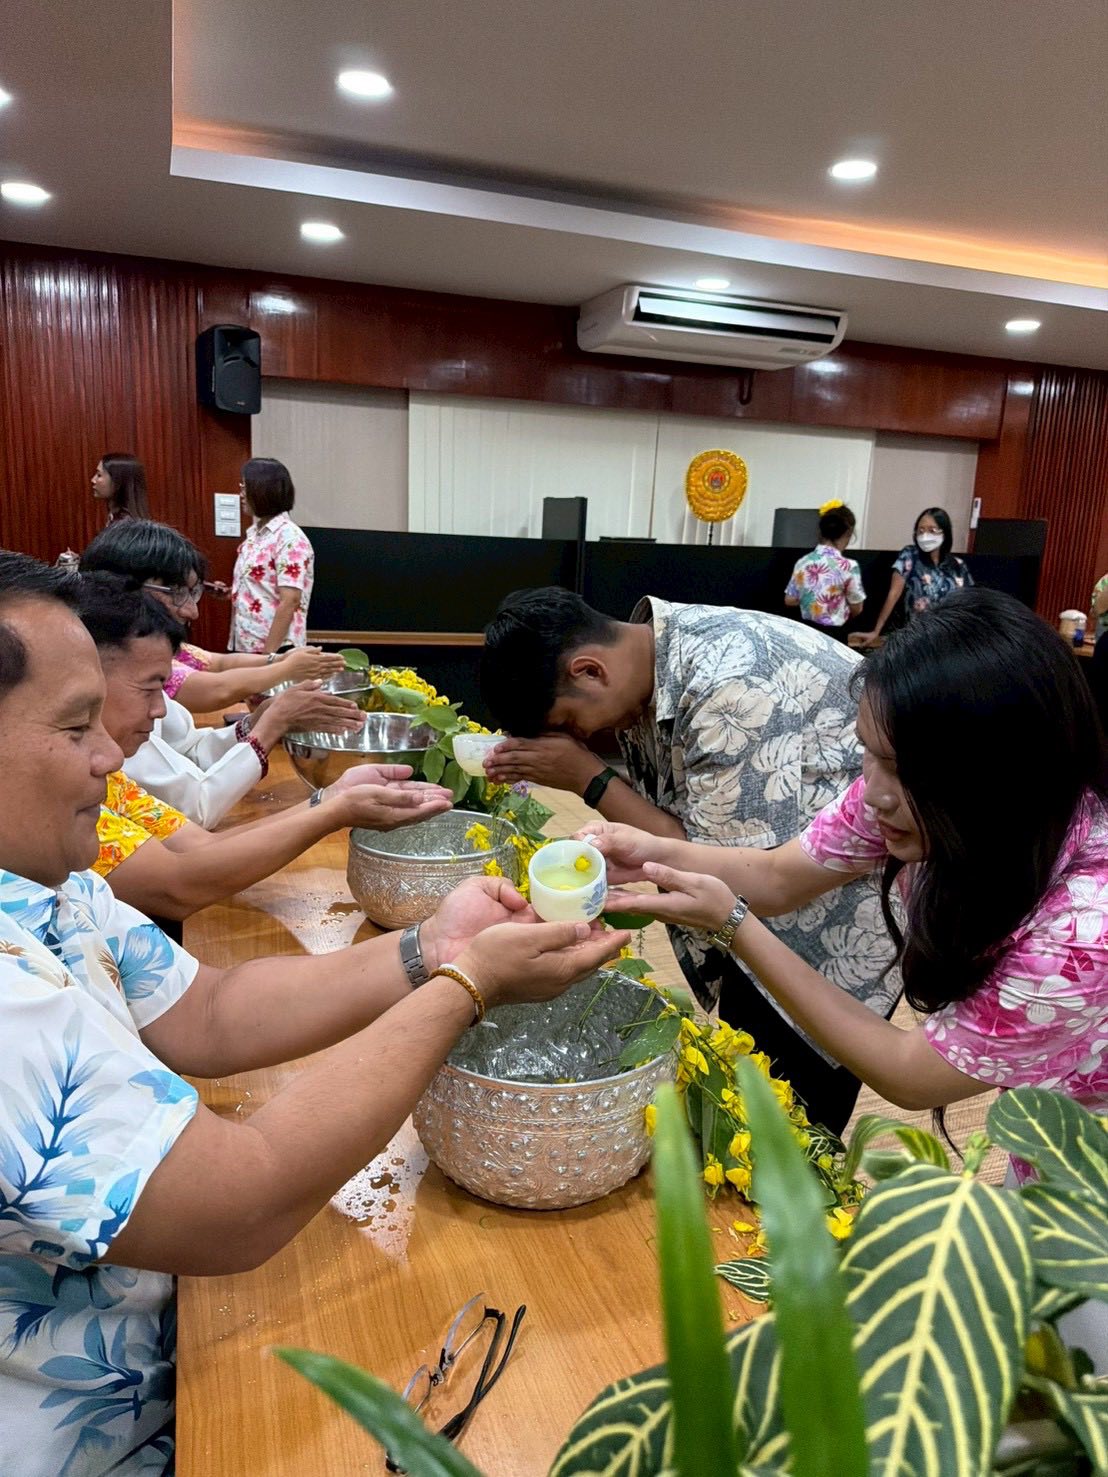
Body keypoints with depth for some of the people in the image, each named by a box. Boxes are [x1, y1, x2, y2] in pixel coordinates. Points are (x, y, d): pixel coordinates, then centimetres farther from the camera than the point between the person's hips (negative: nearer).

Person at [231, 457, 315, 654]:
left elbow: (290, 602, -20)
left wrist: (267, 654, -22)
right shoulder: (255, 533, 10)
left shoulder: (289, 538, -15)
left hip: (274, 650, -8)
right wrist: (229, 593, 4)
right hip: (244, 645, 8)